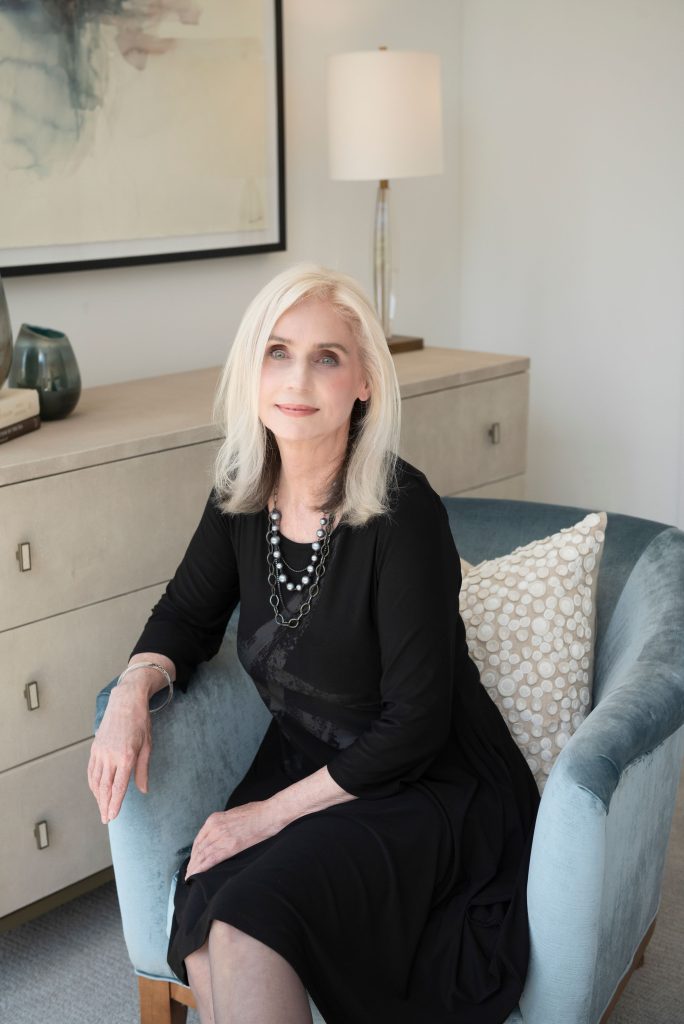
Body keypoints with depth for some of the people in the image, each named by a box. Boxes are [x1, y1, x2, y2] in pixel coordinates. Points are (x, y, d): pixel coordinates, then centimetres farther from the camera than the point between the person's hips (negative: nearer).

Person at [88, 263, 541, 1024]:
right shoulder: (241, 495, -2)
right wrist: (132, 693, -8)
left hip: (426, 789, -5)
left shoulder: (401, 511, -22)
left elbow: (415, 725, -20)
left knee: (247, 920, -29)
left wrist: (275, 812, -16)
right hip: (300, 759, 5)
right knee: (200, 918, -23)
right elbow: (187, 616, 13)